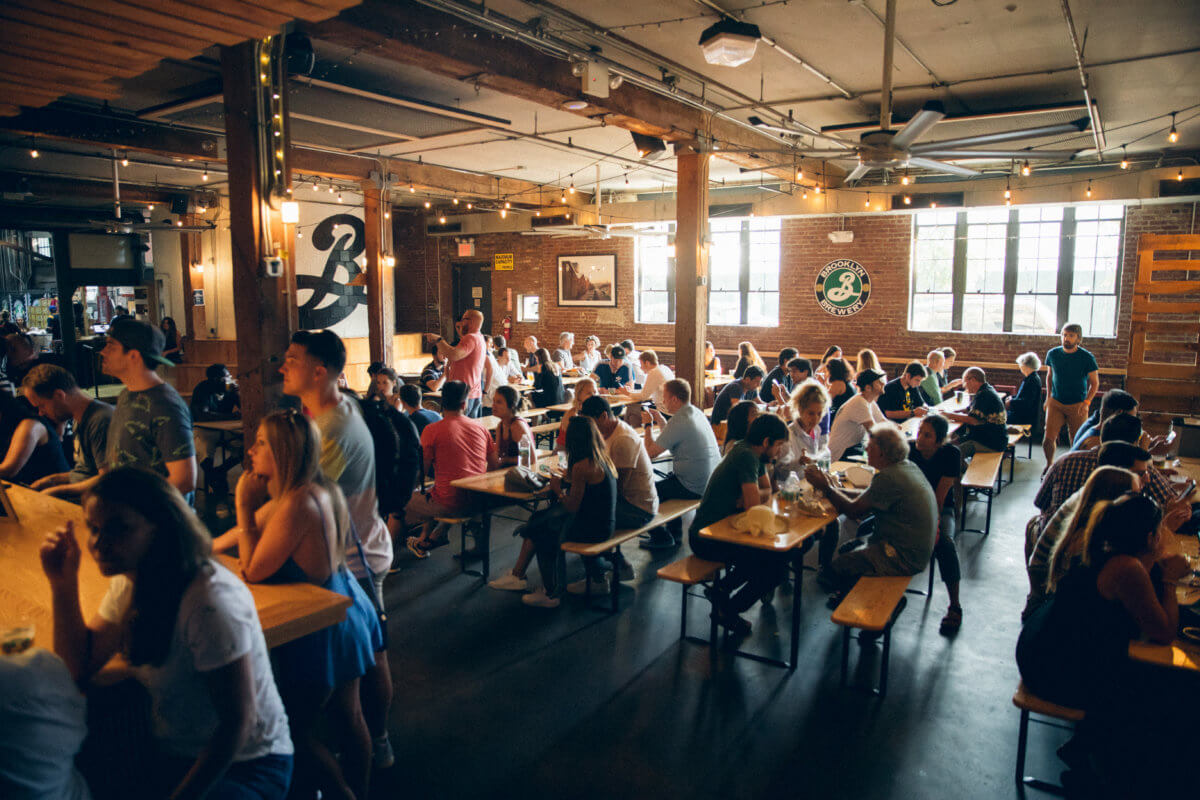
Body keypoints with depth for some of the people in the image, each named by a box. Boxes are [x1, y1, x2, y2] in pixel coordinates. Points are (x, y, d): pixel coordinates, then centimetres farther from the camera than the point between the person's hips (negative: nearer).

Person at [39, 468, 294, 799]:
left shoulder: (210, 601, -28)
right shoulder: (128, 582, 1)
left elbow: (238, 720, -23)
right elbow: (79, 667, 6)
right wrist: (63, 584, -4)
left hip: (247, 767, -7)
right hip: (174, 756, 8)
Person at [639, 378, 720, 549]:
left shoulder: (679, 421, -22)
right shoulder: (696, 412, 8)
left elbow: (651, 452, -17)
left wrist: (648, 425, -5)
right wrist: (660, 420, 15)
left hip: (695, 488, -10)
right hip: (711, 482, 10)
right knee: (668, 480, 32)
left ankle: (661, 537, 16)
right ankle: (675, 533, 36)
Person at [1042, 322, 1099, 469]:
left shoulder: (1087, 358, -8)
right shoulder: (1053, 354, 0)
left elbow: (1095, 383, -1)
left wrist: (1086, 402, -13)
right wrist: (1048, 397, 8)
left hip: (1077, 405, -2)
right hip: (1056, 403, 2)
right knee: (1048, 439, -6)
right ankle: (1049, 464, 20)